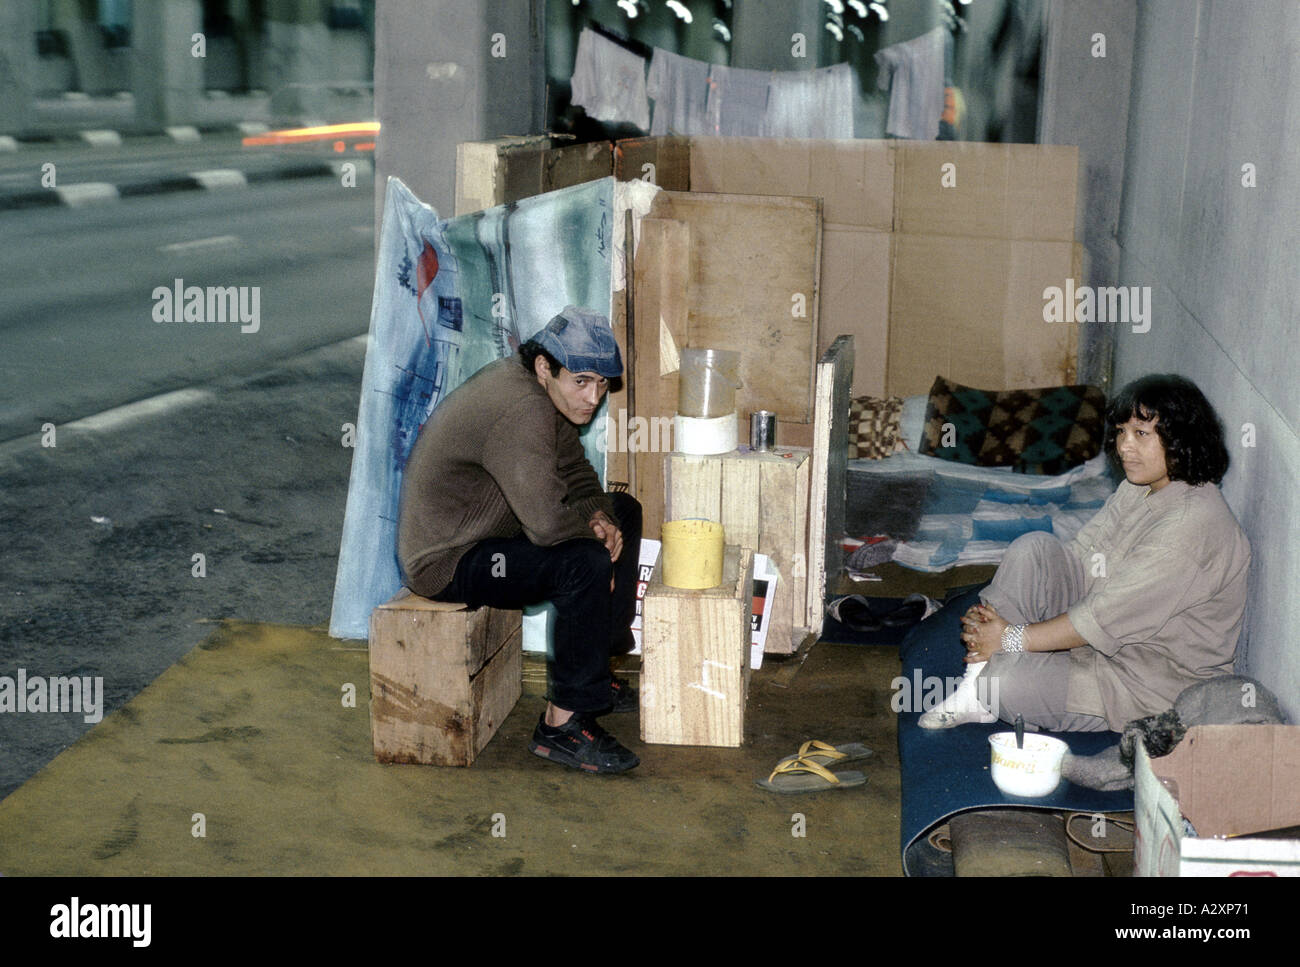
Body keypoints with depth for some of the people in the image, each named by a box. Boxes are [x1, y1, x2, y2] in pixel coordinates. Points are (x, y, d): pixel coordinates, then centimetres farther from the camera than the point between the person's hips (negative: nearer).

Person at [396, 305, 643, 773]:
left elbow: (576, 476, 13)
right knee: (586, 564, -30)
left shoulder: (548, 397, 2)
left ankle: (590, 665, 22)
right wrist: (592, 522, -14)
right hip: (446, 561, -11)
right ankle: (562, 724, -19)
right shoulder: (521, 410, -29)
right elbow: (547, 523, -35)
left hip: (489, 529, 11)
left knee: (623, 513, 15)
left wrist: (600, 519, -8)